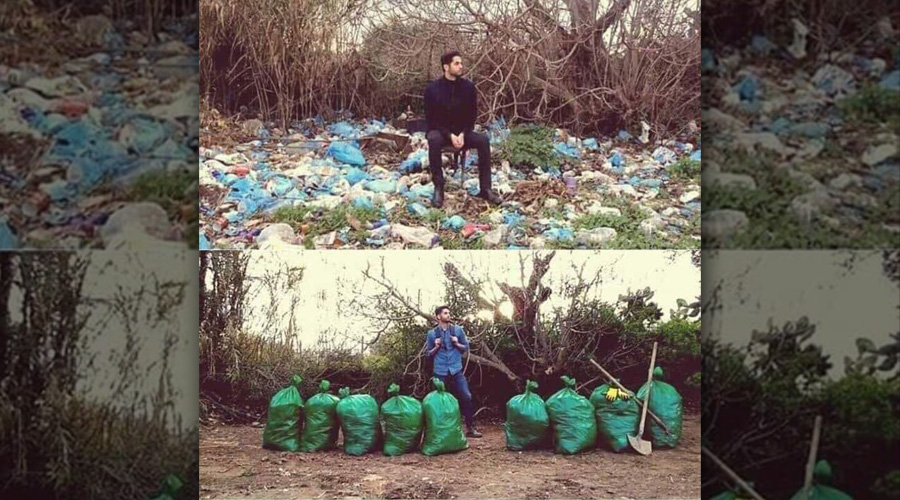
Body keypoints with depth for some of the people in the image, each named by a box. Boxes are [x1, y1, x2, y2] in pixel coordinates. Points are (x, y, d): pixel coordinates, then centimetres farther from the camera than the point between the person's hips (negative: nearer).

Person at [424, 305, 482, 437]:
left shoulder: (458, 330, 5)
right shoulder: (432, 333, 3)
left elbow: (466, 347, 11)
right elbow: (428, 354, 9)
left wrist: (457, 344, -7)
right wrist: (436, 347, -9)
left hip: (456, 370, 1)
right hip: (440, 372, -1)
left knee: (466, 397, -8)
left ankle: (471, 428, -1)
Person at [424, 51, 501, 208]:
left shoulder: (468, 86, -3)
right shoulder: (433, 88, -12)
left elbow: (472, 115, 2)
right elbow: (431, 119, -10)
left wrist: (462, 134, -15)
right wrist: (449, 135, -22)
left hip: (461, 132, 3)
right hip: (440, 131, -3)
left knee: (483, 140, -25)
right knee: (434, 139, -38)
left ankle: (485, 188, -21)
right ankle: (438, 188, -29)